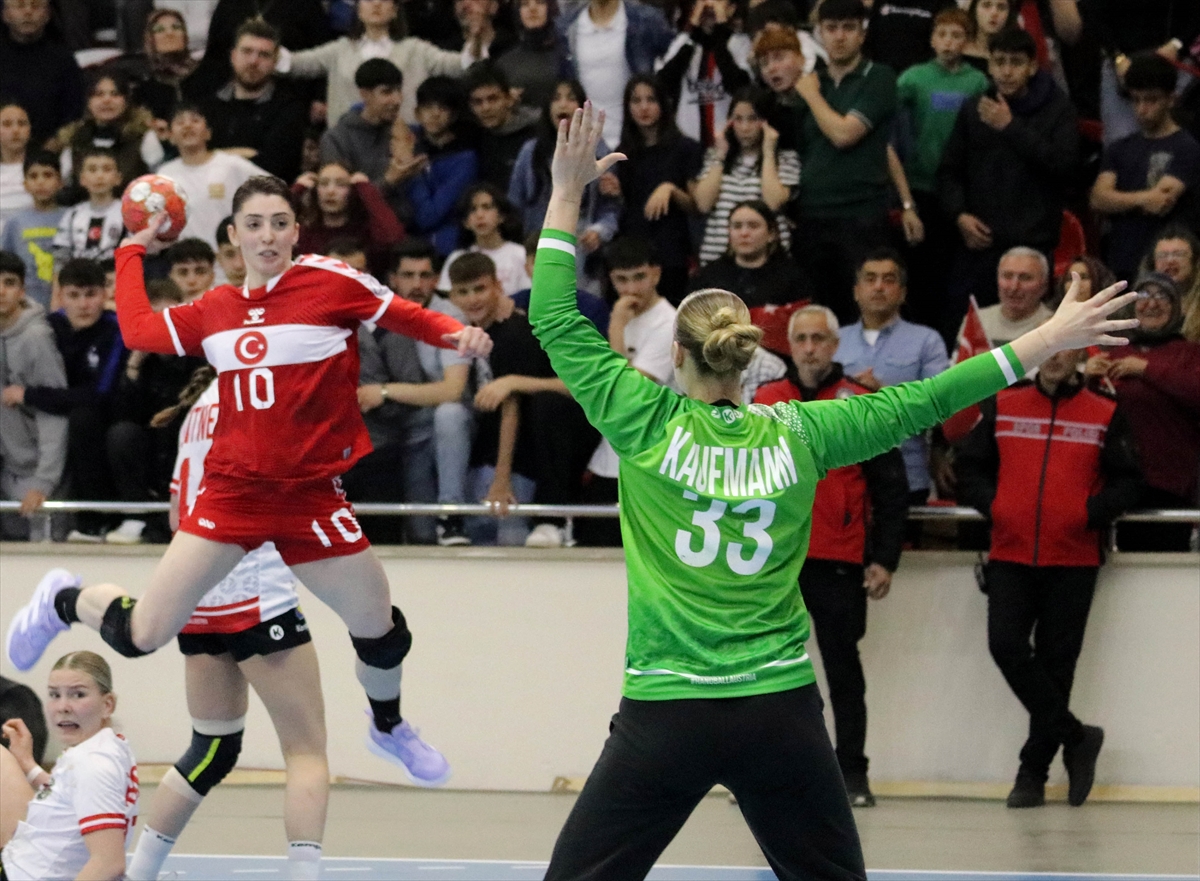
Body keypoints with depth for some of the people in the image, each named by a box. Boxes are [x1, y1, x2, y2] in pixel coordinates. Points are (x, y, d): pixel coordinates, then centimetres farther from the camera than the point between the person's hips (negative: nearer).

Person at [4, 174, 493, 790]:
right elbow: (137, 329, 16)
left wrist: (459, 334, -21)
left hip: (311, 498, -1)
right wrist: (133, 250, 26)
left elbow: (408, 317, -1)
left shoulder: (331, 282, -4)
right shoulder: (215, 310, 7)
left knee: (380, 630, 5)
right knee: (139, 636, -5)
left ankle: (388, 728, 39)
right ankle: (64, 603, 29)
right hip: (233, 491, 1)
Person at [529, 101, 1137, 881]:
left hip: (667, 719, -2)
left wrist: (567, 192, 6)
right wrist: (1050, 341, 16)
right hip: (782, 714, 3)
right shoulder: (797, 434, 2)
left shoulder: (648, 424, -4)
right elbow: (914, 405, 9)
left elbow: (558, 323, 2)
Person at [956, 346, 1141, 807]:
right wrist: (991, 504, -5)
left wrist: (1093, 512, -14)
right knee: (1006, 646, -16)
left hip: (1073, 561, -1)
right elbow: (969, 466, 12)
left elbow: (1127, 481, 2)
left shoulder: (1106, 415, 2)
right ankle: (1075, 737, -3)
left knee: (1055, 665, 3)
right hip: (1011, 556, 1)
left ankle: (1033, 771, 13)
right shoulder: (1002, 406, 8)